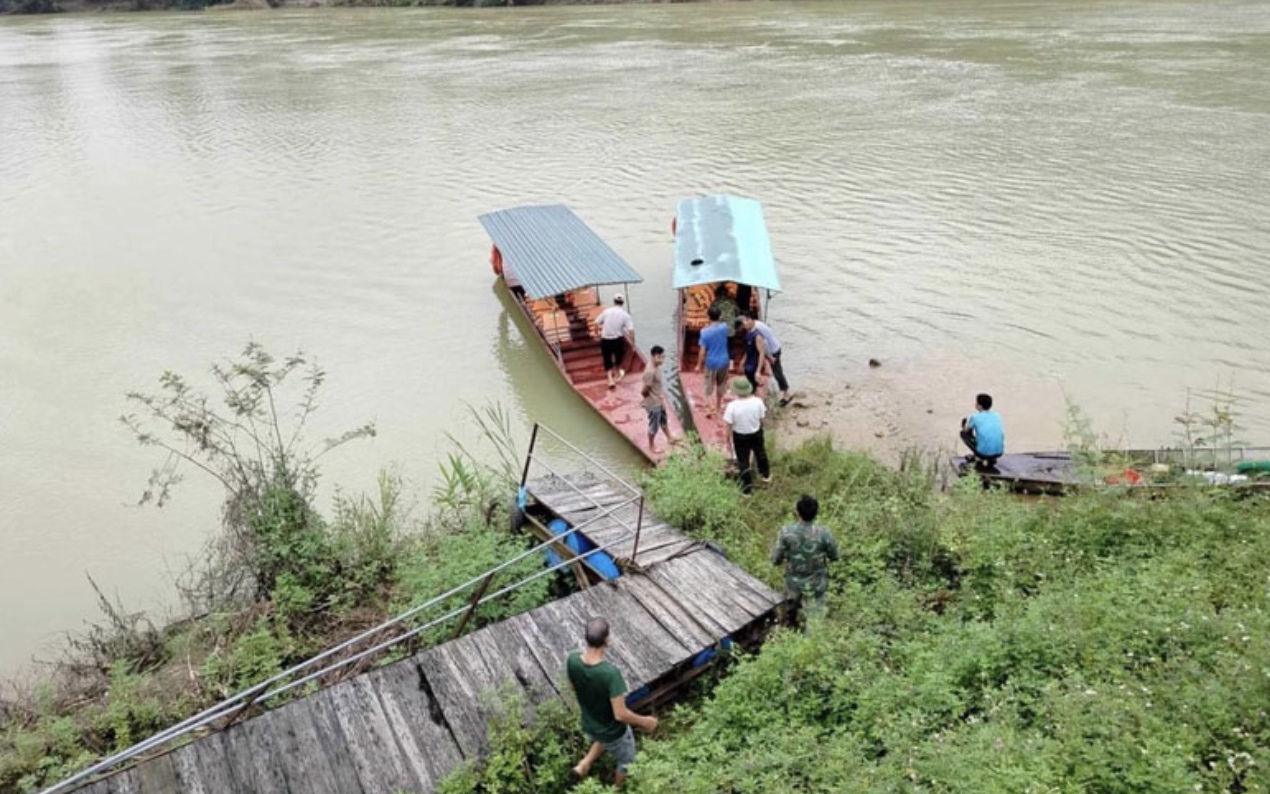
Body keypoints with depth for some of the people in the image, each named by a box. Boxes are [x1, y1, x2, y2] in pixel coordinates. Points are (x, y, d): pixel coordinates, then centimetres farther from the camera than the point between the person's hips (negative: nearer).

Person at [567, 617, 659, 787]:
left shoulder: (572, 660, -23)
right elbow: (620, 715, -34)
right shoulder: (610, 672, -41)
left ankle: (584, 764, 35)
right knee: (626, 762, 28)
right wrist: (644, 722, -16)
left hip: (589, 726, 5)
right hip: (613, 732, -5)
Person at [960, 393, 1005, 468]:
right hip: (999, 452, 4)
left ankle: (978, 458, 9)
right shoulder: (997, 415, 11)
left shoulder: (974, 417, -2)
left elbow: (965, 430, 15)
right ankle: (992, 459, 17)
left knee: (963, 433, 16)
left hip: (983, 452, -4)